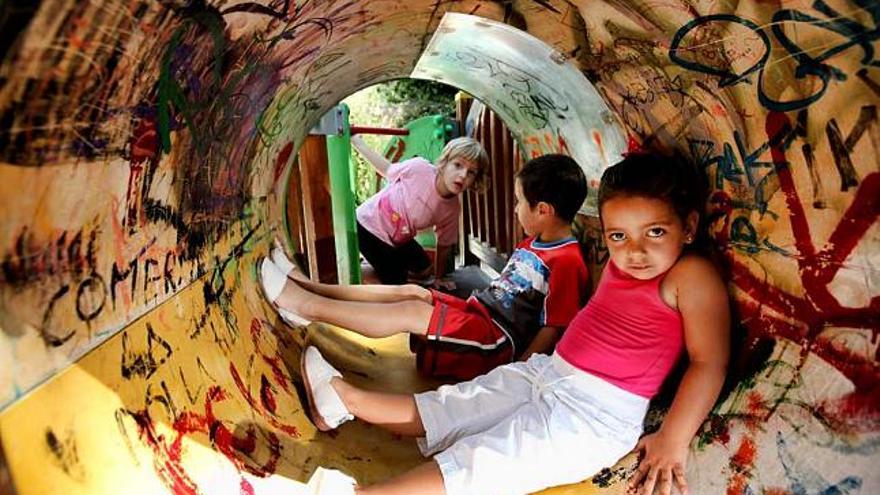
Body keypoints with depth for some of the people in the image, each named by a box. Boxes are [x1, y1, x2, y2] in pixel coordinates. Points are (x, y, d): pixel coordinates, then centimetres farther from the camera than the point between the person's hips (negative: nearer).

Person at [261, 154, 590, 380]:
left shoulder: (567, 262, -18)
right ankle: (306, 287, 5)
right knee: (410, 292, 3)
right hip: (476, 311, 9)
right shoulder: (533, 243, 12)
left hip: (497, 342, -9)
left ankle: (304, 305, -15)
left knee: (412, 312, -22)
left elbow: (553, 330, -19)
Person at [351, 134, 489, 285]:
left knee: (424, 271, 17)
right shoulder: (419, 168, -30)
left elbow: (443, 247, -3)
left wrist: (438, 278, 6)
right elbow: (386, 170, -10)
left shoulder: (452, 209, -18)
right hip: (368, 225, -5)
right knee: (396, 282, -7)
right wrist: (356, 141, -3)